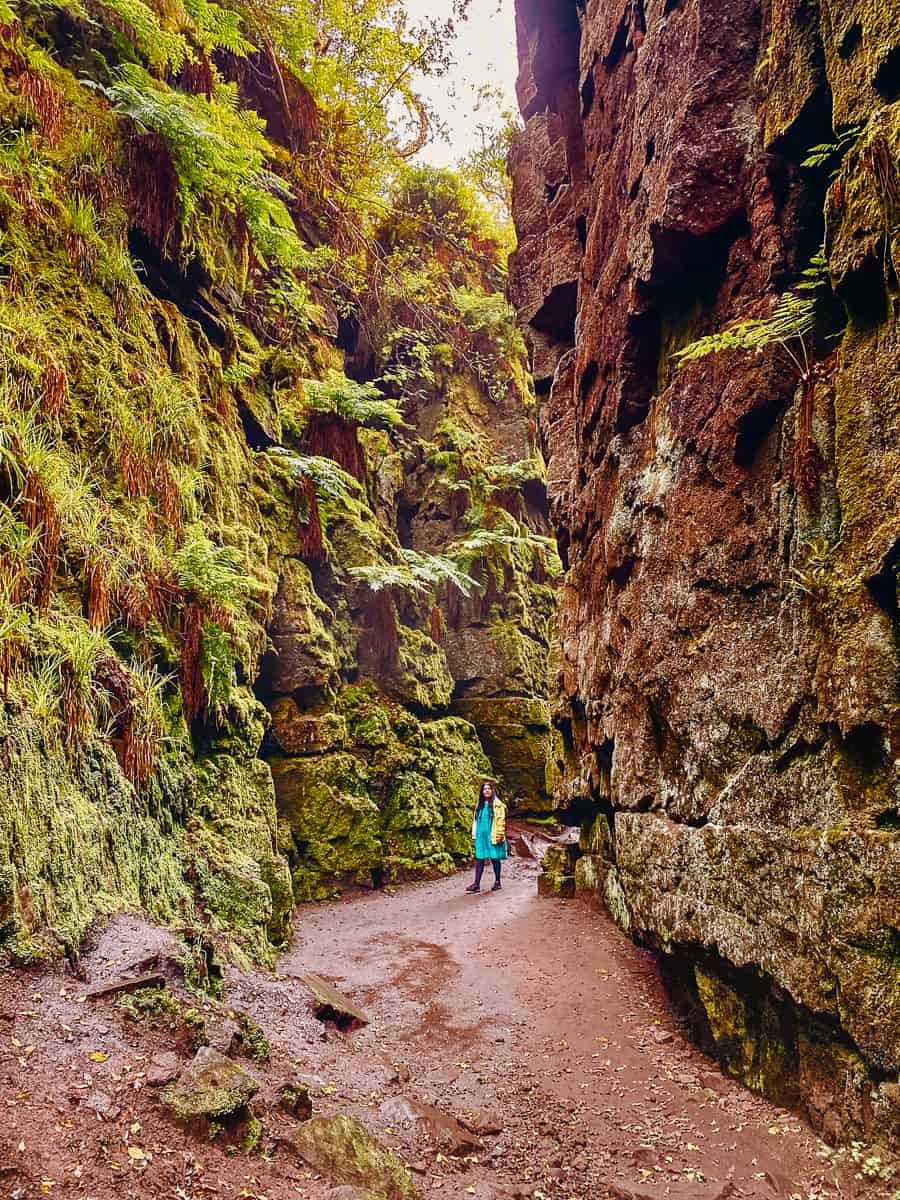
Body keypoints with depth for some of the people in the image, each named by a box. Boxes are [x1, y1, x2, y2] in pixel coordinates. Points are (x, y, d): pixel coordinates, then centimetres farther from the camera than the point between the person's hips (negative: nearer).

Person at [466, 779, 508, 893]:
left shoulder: (497, 804, -4)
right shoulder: (479, 804, 13)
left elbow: (501, 820, -8)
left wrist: (499, 835, -13)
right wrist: (474, 834, 13)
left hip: (492, 836, -5)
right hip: (481, 835, 5)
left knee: (495, 858, 4)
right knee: (479, 859, 1)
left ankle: (497, 882, 16)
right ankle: (477, 884, 1)